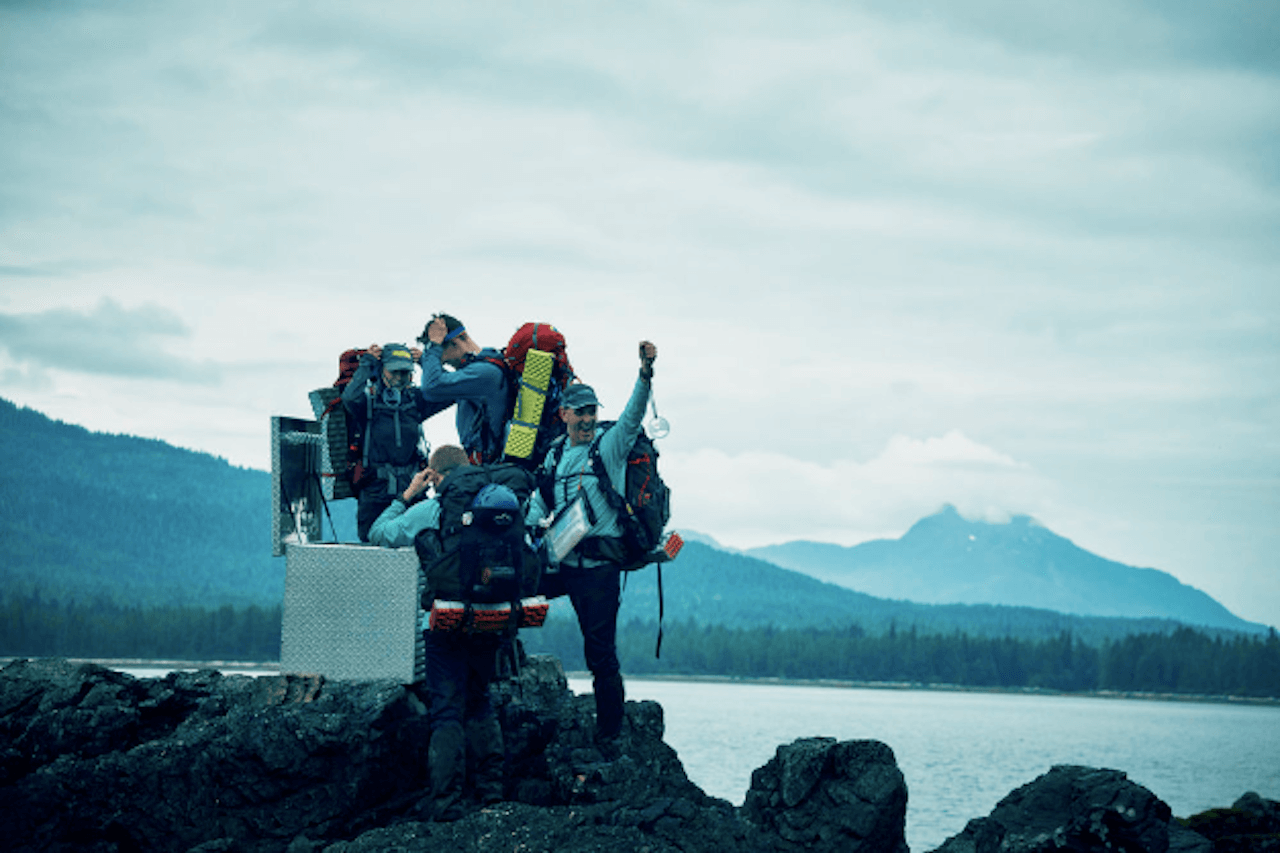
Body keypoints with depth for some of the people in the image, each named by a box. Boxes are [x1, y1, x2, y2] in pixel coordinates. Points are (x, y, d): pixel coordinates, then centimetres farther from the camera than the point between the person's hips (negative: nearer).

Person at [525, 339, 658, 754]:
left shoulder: (610, 445, -1)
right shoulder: (554, 455, 13)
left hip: (599, 566, -5)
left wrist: (645, 373, -35)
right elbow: (539, 505, 18)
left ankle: (609, 734, 7)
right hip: (558, 562, 5)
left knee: (601, 653, -3)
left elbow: (633, 415, -18)